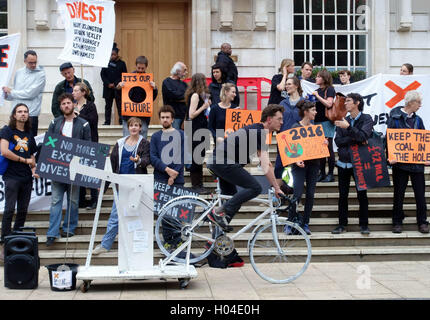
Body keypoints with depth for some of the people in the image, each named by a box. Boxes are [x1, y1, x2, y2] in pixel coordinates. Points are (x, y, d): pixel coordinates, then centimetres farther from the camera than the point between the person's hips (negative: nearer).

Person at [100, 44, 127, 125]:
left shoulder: (122, 64, 3)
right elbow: (102, 74, 5)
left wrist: (115, 84, -9)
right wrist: (108, 84, -8)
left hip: (118, 88, -2)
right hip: (108, 88, 2)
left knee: (120, 105, -3)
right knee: (108, 105, 5)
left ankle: (121, 121, -1)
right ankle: (107, 121, 8)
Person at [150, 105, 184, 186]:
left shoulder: (181, 135, 8)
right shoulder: (155, 136, 10)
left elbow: (182, 156, 0)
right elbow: (152, 157, 0)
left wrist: (174, 175, -9)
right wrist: (167, 169, -14)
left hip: (177, 180, 0)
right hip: (159, 179, 1)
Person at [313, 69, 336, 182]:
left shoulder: (330, 89, -4)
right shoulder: (317, 90, 16)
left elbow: (329, 104, -17)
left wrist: (317, 96, -13)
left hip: (327, 122, -7)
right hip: (318, 121, 7)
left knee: (328, 147, -4)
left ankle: (330, 174, 1)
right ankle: (322, 173, 13)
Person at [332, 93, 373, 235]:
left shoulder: (367, 119, -3)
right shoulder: (343, 121, 8)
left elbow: (363, 136, -18)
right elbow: (338, 141, -1)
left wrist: (348, 127, -27)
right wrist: (354, 139, -14)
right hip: (343, 162, 3)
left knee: (362, 194, 0)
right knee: (343, 195, 5)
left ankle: (364, 224, 10)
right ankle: (342, 224, 13)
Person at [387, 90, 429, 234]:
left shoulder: (418, 120, 11)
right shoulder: (395, 118, -3)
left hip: (416, 161, 4)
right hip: (400, 162, -4)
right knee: (399, 194, 4)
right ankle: (397, 222, 15)